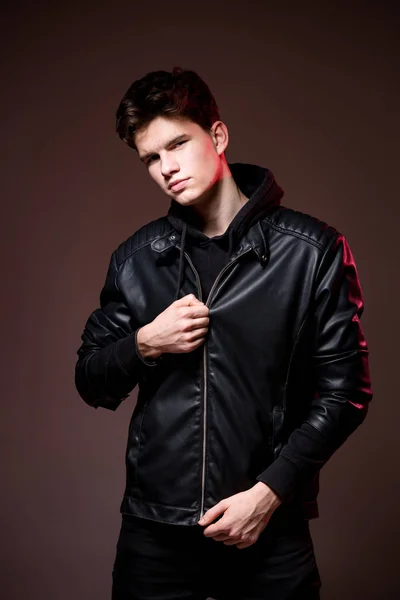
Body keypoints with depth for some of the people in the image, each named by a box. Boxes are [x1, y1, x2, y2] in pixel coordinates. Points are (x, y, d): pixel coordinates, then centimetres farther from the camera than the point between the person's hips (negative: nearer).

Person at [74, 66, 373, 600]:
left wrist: (271, 490, -11)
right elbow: (91, 384, 10)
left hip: (270, 530, -2)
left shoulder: (312, 250, -5)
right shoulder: (136, 257, 4)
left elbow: (343, 391, -4)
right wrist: (145, 344, -9)